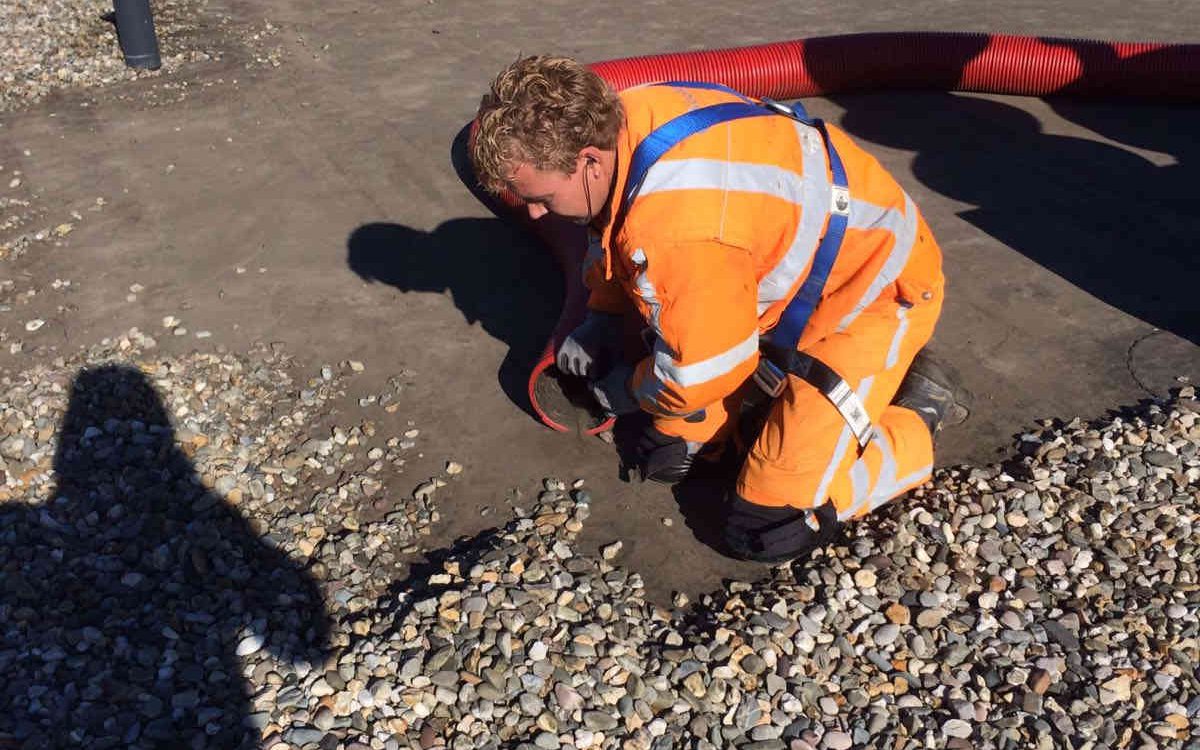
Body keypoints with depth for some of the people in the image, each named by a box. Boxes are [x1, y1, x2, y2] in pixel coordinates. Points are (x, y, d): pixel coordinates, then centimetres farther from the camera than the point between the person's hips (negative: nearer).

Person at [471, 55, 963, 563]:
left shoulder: (682, 226, -39)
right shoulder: (614, 123, -12)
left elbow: (700, 373, -23)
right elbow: (613, 235, 12)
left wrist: (629, 391, -4)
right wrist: (602, 319, 4)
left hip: (873, 295, -8)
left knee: (771, 530, -14)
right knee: (666, 455, 6)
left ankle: (915, 412, 5)